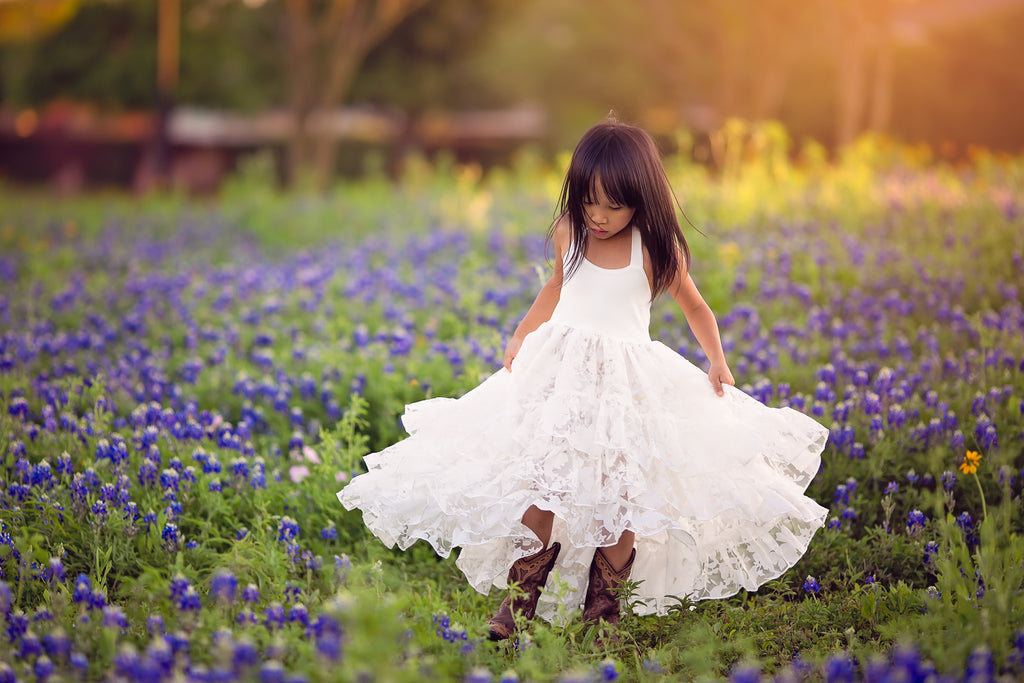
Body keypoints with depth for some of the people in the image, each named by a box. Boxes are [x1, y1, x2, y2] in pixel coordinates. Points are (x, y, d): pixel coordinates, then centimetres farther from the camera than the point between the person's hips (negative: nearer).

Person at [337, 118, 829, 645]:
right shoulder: (568, 234, 2)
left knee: (619, 492, -7)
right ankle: (522, 592, 9)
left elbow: (695, 307, 8)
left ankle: (604, 609, 9)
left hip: (627, 378, -2)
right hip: (560, 369, 2)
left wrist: (717, 361, -1)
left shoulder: (656, 250, -7)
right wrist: (520, 336, 18)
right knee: (539, 482, -7)